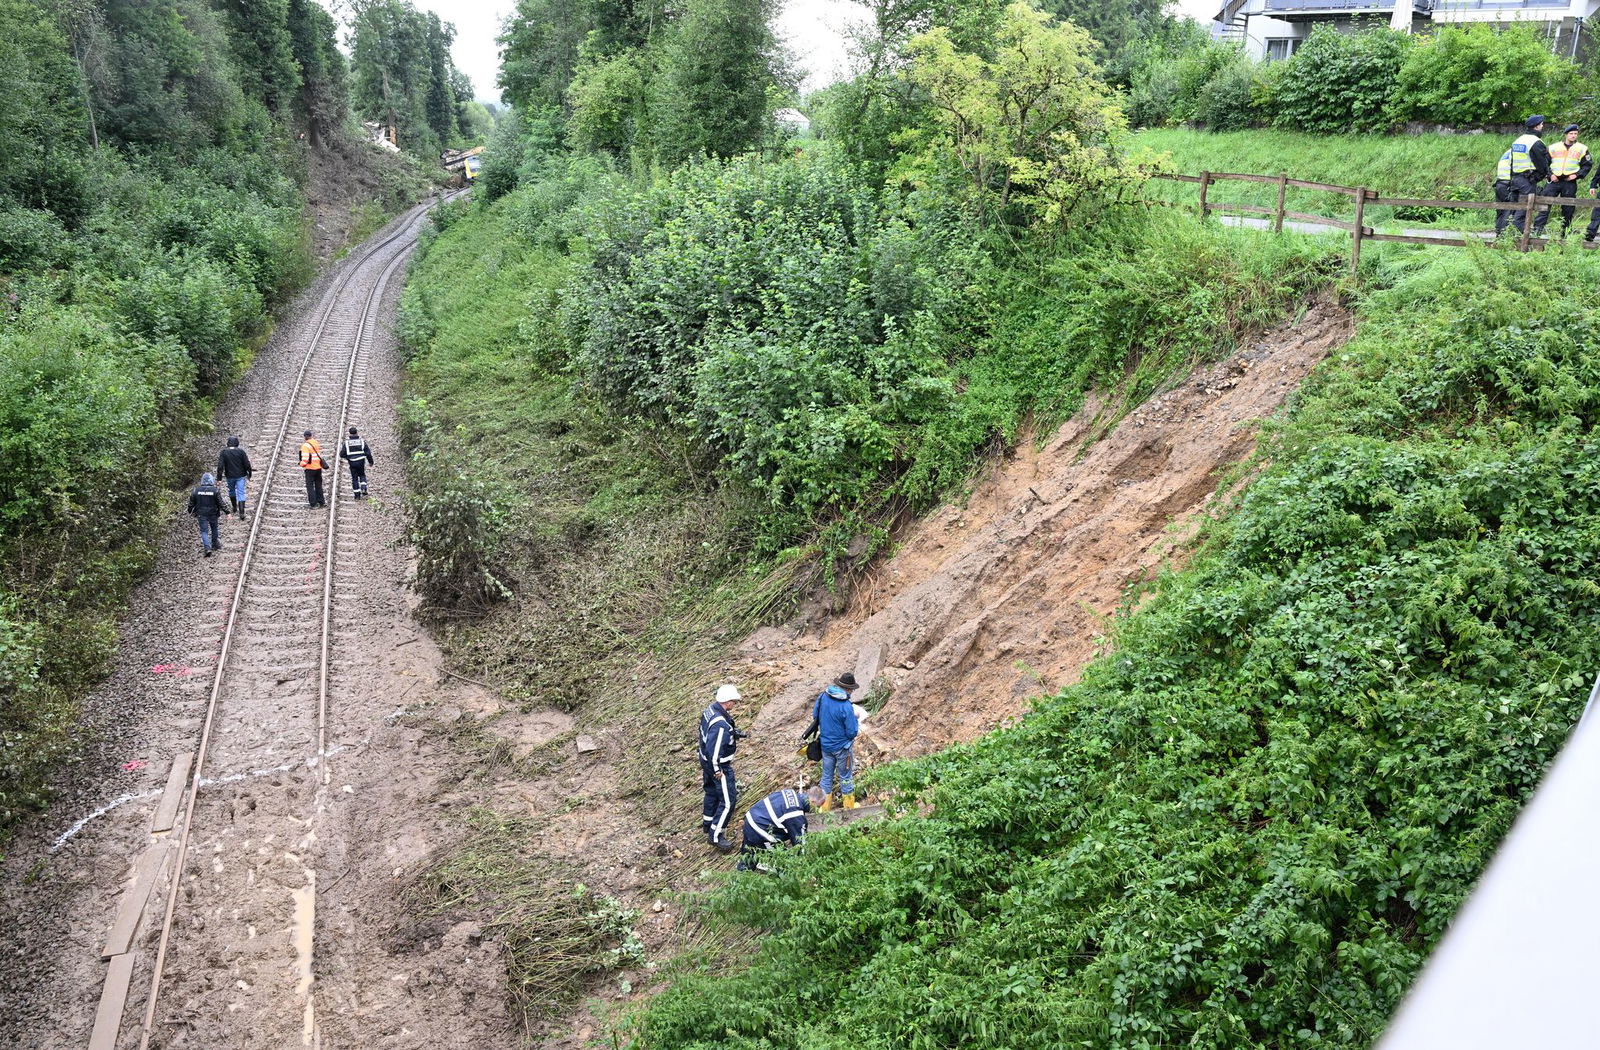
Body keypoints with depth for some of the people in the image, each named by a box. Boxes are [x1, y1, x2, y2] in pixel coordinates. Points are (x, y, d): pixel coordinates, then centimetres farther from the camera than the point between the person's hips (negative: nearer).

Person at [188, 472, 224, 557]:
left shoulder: (196, 490, -4)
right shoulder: (215, 490, -10)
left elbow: (191, 503, 4)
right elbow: (221, 503, -11)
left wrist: (190, 511, 19)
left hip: (201, 514, 0)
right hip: (213, 514, 0)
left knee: (204, 531, 1)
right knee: (214, 529, 21)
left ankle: (207, 548, -16)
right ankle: (215, 545, 33)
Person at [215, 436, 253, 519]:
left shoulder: (223, 453, -8)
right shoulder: (241, 451, -9)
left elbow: (220, 466, -12)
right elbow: (247, 464, -6)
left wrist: (219, 478, -9)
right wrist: (250, 473, 8)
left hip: (230, 476, 1)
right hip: (240, 476, -1)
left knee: (231, 491, 24)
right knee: (240, 493, 0)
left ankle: (235, 508, 38)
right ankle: (241, 513, -9)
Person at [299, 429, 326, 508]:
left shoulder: (305, 445, -15)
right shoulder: (316, 443, 6)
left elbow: (305, 458, -20)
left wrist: (302, 464, -5)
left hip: (310, 469, -6)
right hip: (318, 468, 6)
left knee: (310, 486, 1)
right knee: (318, 486, 14)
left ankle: (313, 503, -3)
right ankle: (320, 502, 17)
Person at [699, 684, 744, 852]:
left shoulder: (710, 708, -4)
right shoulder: (721, 725, -34)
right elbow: (713, 750, -31)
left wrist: (733, 734, 9)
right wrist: (717, 771, -18)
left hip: (706, 761, 10)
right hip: (719, 766, -10)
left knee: (712, 793, 28)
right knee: (728, 801, 1)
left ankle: (708, 824, 47)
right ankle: (715, 836, 9)